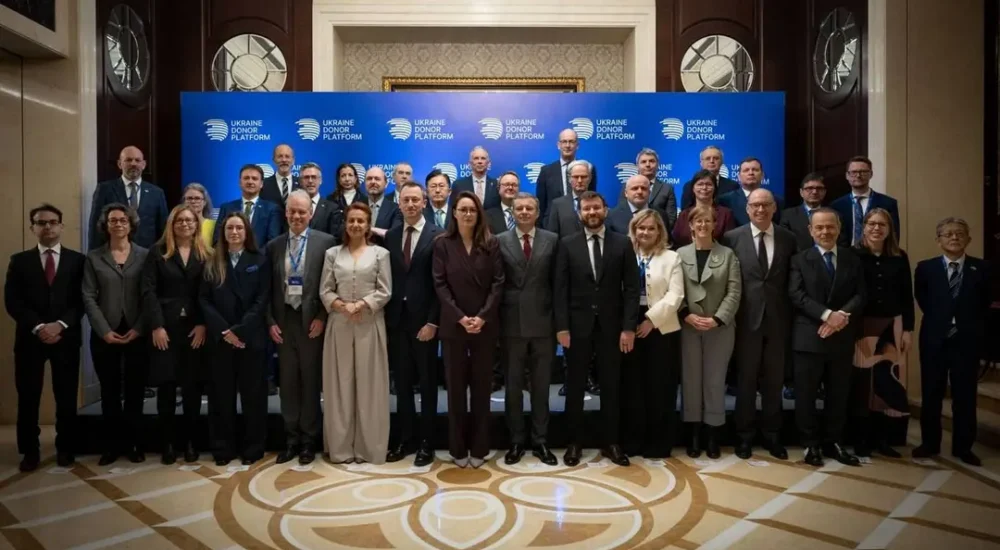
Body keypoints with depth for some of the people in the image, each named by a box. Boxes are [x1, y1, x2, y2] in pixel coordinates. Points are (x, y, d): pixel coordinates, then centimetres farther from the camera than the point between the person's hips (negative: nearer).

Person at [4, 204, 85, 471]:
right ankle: (30, 451, 18)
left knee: (66, 397, 5)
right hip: (30, 338, 1)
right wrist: (38, 327, -13)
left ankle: (65, 448, 17)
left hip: (66, 338, -1)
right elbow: (12, 301, 0)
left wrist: (61, 325, -14)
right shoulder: (19, 261, 8)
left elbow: (82, 300, 0)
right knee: (28, 398, 5)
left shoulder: (77, 260, 6)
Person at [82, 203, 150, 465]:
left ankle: (134, 444, 16)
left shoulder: (144, 255, 4)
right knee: (109, 392, 8)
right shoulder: (93, 257, 7)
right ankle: (112, 445, 18)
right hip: (105, 335, 1)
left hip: (137, 334, -1)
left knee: (135, 391, 5)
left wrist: (138, 329, -10)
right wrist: (105, 331, -9)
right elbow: (89, 298, 1)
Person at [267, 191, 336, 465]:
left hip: (312, 320, -3)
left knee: (310, 382, 6)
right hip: (284, 321, 3)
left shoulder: (326, 242, -4)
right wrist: (271, 322, 1)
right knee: (288, 383, 10)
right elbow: (269, 288, 9)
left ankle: (308, 441, 19)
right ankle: (291, 439, 22)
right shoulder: (274, 246, 8)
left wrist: (322, 318, -11)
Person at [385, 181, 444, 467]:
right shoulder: (390, 236, 9)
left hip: (424, 320, -4)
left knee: (427, 382, 7)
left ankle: (426, 442, 18)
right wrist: (386, 315, 1)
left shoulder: (437, 236, -5)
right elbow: (387, 280, 8)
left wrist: (432, 321, -13)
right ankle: (405, 438, 23)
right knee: (402, 382, 11)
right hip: (396, 319, 4)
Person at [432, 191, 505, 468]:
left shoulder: (491, 243, 3)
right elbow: (440, 285, -4)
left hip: (485, 326, 1)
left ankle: (479, 448, 18)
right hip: (453, 326, 0)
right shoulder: (442, 243, 1)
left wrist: (482, 317, -13)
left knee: (481, 386, 7)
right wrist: (460, 317, -14)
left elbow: (498, 283, -2)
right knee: (456, 387, 6)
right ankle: (458, 448, 17)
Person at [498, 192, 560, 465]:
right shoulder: (500, 241, 3)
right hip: (512, 323, 0)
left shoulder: (552, 240, 4)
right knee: (513, 386, 9)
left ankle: (540, 441, 21)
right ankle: (516, 441, 22)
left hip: (543, 323, 0)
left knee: (541, 386, 9)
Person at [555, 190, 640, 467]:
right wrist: (562, 326, -9)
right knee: (575, 387, 8)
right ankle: (574, 442, 21)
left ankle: (610, 443, 23)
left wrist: (629, 327, -8)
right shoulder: (567, 244, 1)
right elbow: (561, 289, -2)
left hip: (611, 326, 1)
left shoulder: (622, 243, 2)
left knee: (610, 386, 10)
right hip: (578, 326, 0)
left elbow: (631, 288, -1)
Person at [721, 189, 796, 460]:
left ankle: (772, 436, 25)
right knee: (746, 380, 7)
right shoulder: (732, 237, -2)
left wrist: (792, 316, -1)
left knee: (774, 380, 11)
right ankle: (745, 436, 20)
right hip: (747, 319, -2)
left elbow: (793, 281, 6)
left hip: (777, 320, 2)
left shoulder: (788, 238, 4)